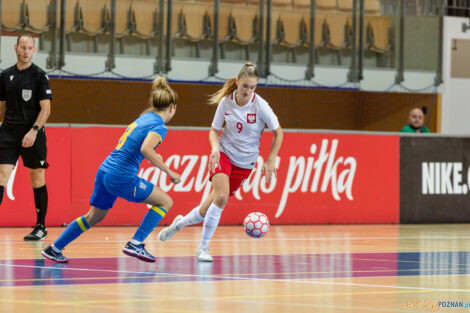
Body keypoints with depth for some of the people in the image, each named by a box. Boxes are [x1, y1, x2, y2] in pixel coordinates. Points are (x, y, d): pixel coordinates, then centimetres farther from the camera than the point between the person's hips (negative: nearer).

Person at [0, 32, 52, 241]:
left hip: (32, 135, -3)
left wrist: (34, 131, -19)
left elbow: (46, 108, -7)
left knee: (37, 180, 5)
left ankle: (41, 226, 15)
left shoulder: (39, 76, -2)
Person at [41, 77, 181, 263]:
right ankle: (136, 244, -2)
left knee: (94, 217, 23)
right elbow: (145, 149, -26)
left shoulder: (144, 118, 16)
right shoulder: (159, 126, -9)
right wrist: (169, 172, -19)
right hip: (122, 178, -8)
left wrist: (152, 157, 26)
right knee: (165, 201, 5)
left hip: (105, 171, 8)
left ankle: (54, 249, 27)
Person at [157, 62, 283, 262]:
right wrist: (215, 148, -17)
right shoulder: (226, 102, -10)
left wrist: (271, 160, -9)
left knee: (208, 209, 2)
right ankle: (203, 248, -11)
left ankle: (179, 224, 32)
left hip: (245, 163, 0)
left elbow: (278, 133, -4)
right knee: (221, 197, -25)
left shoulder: (260, 106, -16)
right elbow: (214, 131, 3)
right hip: (223, 154, 0)